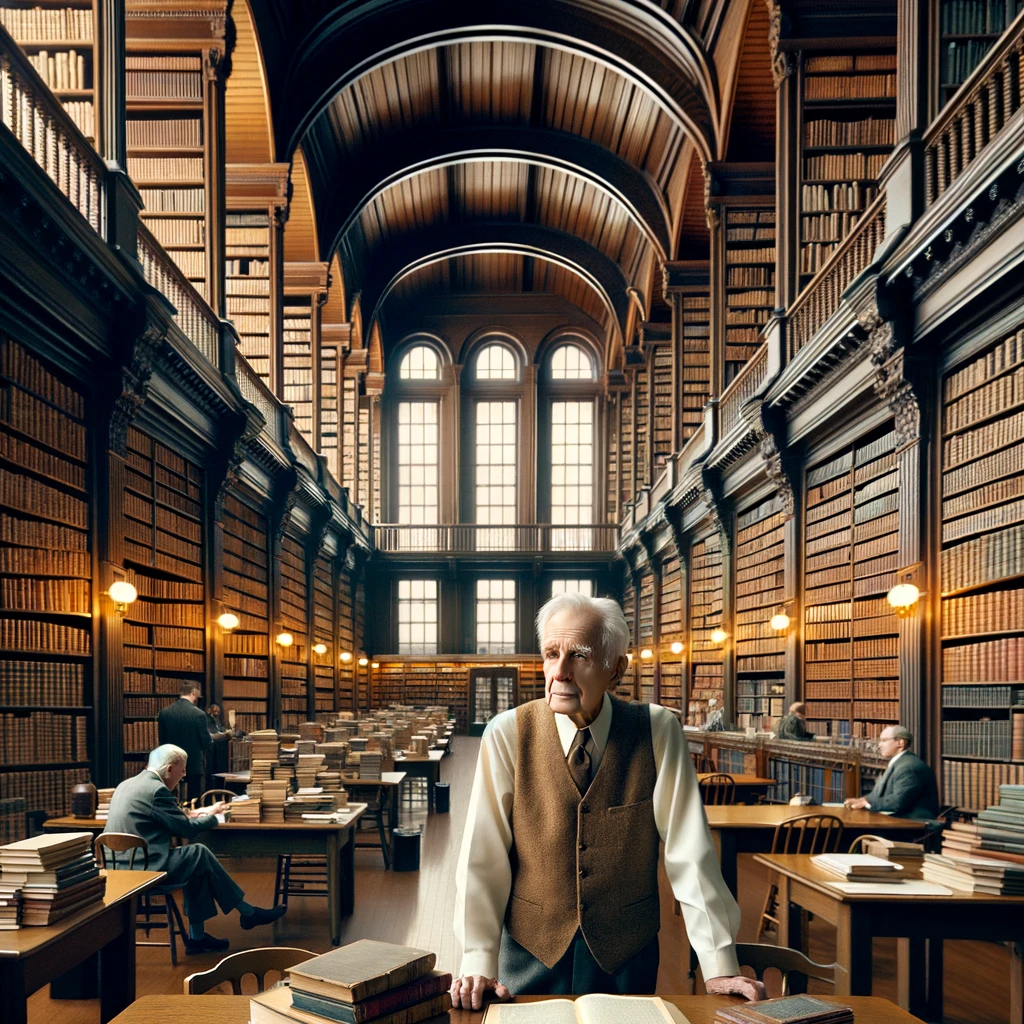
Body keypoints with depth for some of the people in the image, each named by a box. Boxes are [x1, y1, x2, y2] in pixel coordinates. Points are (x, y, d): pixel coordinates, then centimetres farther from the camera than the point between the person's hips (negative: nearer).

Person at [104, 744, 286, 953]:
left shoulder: (127, 784, 14)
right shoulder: (156, 790, -15)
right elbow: (187, 830, -8)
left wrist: (188, 815, 19)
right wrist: (214, 817, 8)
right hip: (142, 869, -10)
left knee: (198, 865, 12)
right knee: (200, 854, -2)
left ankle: (197, 936, 12)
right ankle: (248, 914, 8)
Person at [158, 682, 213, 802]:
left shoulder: (164, 712, -4)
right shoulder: (198, 714, -16)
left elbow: (162, 739, 4)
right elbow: (206, 743, -11)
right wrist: (210, 739, 11)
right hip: (194, 764, -4)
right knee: (194, 799, 5)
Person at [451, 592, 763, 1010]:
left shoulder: (657, 732, -11)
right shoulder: (507, 734, -12)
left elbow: (689, 851, -12)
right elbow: (483, 856, -12)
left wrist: (719, 966, -13)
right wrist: (478, 962, -17)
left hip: (629, 956, 1)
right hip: (530, 954, 0)